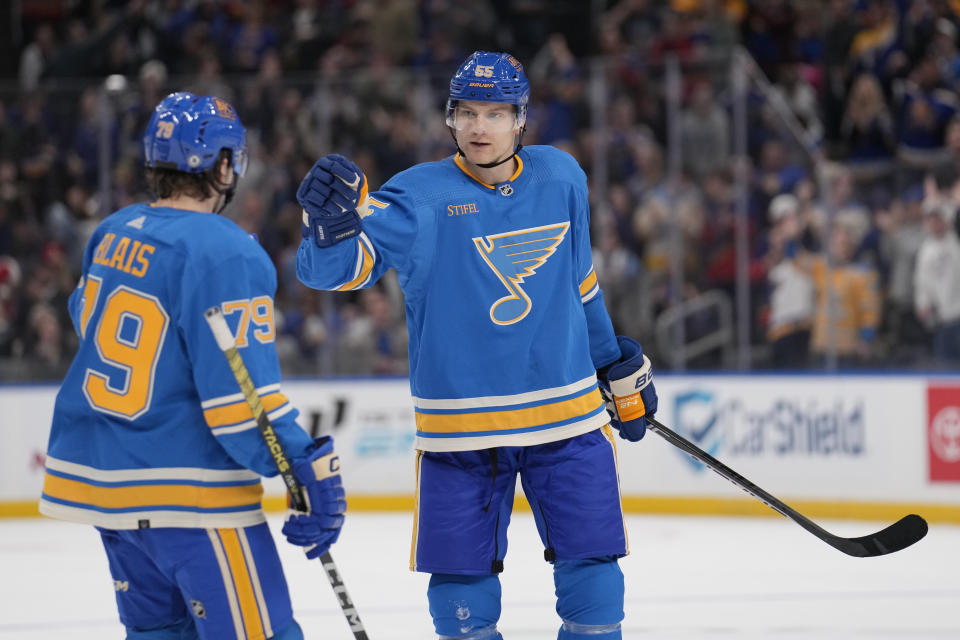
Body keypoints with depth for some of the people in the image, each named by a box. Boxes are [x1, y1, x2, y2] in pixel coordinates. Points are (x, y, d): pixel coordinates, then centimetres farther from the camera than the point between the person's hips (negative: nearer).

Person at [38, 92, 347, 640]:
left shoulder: (113, 233, 6)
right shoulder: (225, 254, -18)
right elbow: (242, 388, -21)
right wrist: (313, 472, -18)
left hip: (101, 475, 8)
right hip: (187, 491, -8)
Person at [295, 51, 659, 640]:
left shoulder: (561, 178, 4)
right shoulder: (419, 197, -10)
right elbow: (335, 267, -22)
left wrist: (620, 365, 26)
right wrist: (334, 222, -44)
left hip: (568, 415, 3)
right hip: (459, 429, -2)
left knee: (592, 570, 4)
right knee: (463, 590, 2)